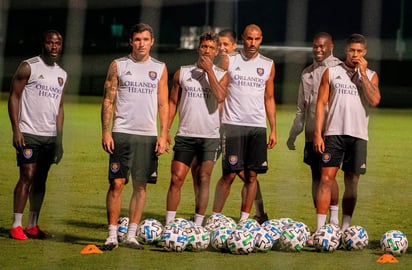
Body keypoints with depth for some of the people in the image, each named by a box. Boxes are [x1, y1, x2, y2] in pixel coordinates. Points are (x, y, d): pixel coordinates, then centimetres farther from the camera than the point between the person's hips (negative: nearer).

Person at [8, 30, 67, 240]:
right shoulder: (29, 67, -4)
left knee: (40, 180, 6)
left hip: (50, 136, 6)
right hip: (29, 133, -6)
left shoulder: (62, 75, 15)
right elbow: (14, 97, -6)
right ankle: (16, 226, -8)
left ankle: (32, 226, 10)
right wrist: (16, 130, -13)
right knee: (27, 177, -10)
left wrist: (59, 138, 14)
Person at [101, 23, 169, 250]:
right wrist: (105, 132, -5)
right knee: (116, 183, -7)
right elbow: (108, 100, 4)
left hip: (148, 135, 2)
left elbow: (163, 105, 10)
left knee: (140, 186, 3)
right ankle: (112, 235, -3)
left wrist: (163, 135, 1)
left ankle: (131, 235, 9)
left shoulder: (159, 69, 9)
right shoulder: (118, 65, 5)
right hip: (122, 133, -2)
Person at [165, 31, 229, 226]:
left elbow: (220, 97, -15)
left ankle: (197, 224, 6)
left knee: (203, 180, 0)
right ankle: (169, 223, -2)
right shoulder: (182, 73, 9)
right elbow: (173, 102, 12)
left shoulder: (221, 75, 4)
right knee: (176, 179, -5)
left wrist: (209, 71, -12)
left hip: (210, 135, -1)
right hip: (185, 135, 1)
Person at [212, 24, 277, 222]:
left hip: (258, 126, 3)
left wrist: (273, 129, 11)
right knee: (229, 174, -8)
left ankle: (244, 219, 7)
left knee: (252, 175, 1)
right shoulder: (229, 61, 3)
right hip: (232, 124, -3)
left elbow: (269, 99, 16)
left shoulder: (268, 65, 12)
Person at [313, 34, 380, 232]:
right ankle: (320, 228, -10)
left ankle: (345, 228, 12)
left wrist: (362, 74, -9)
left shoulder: (370, 76, 8)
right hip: (334, 133, -1)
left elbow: (374, 100, -9)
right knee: (326, 178, -8)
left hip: (358, 135, 1)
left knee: (352, 182, 5)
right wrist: (318, 133, -4)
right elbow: (321, 103, 5)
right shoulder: (332, 72, 7)